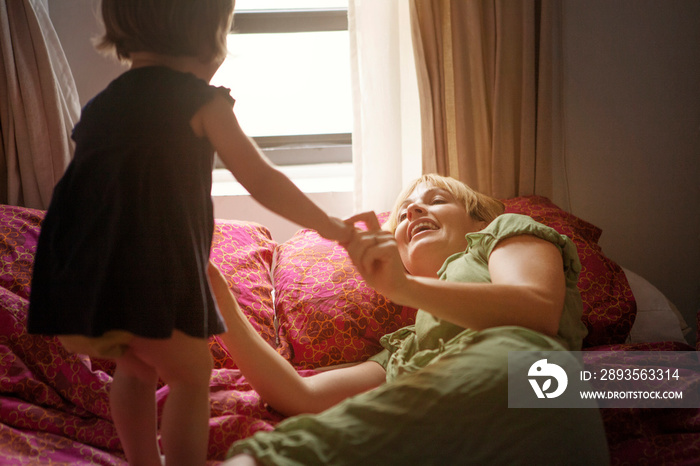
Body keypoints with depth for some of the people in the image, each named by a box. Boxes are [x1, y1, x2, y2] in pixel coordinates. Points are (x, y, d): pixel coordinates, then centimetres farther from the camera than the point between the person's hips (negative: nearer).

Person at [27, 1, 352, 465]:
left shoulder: (101, 104, 18)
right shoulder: (200, 100, -1)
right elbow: (263, 182, 0)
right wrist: (331, 226, 13)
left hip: (79, 275, 7)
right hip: (148, 275, -7)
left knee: (135, 369, 25)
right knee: (191, 374, 10)